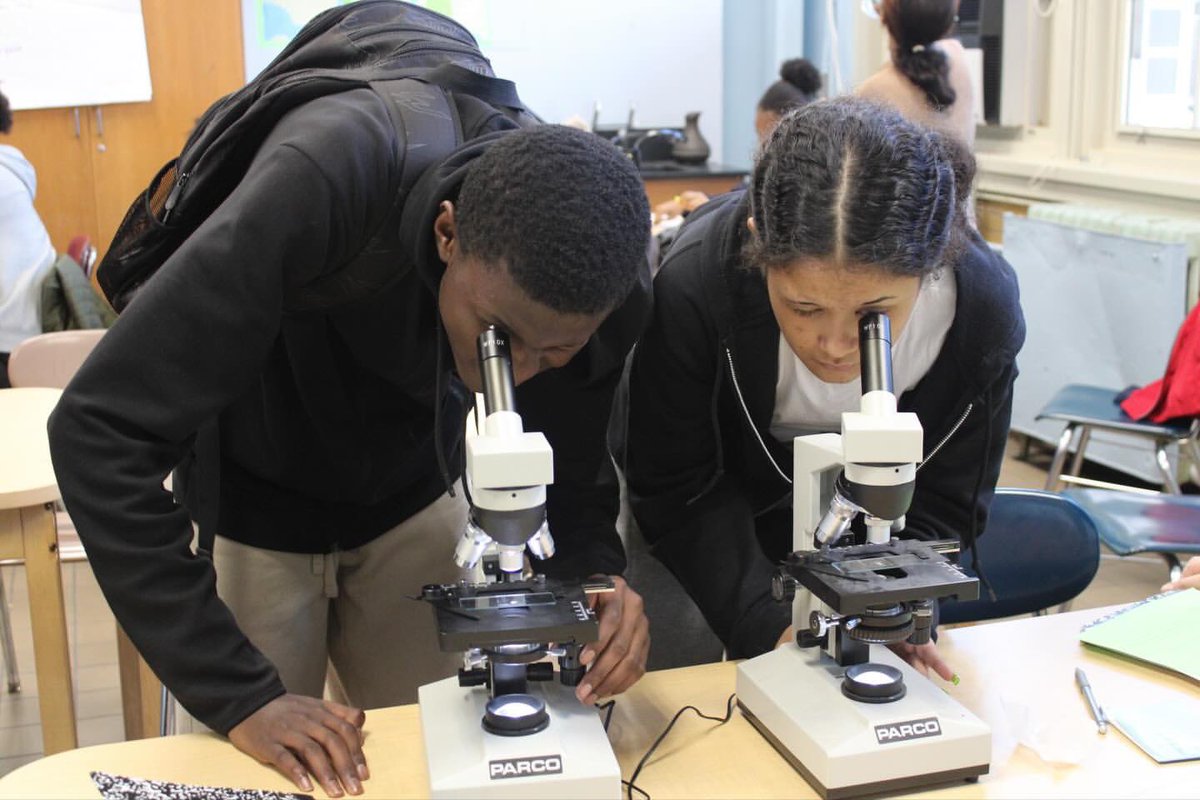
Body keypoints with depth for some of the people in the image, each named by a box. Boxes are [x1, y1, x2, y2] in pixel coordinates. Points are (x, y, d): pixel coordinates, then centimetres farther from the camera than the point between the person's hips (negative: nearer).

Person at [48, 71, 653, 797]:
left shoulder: (609, 287, -25)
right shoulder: (327, 179, -39)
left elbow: (570, 470, -10)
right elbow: (102, 429, -36)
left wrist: (596, 576, -32)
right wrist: (239, 693, -36)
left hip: (412, 498, 3)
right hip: (248, 504, -3)